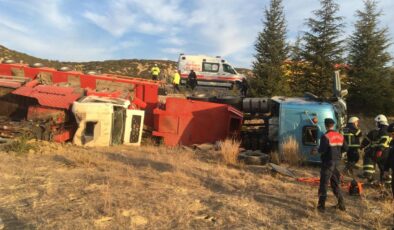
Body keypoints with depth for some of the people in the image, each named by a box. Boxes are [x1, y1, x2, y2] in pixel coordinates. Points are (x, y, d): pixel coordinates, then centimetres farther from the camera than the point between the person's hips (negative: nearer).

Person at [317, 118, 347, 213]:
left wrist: (319, 149, 0)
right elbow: (344, 148, 8)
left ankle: (321, 206, 8)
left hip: (327, 163, -6)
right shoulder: (340, 136, 4)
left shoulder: (325, 136, -18)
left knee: (324, 184, 2)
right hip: (336, 162, 6)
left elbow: (322, 150, -22)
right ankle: (341, 204, 25)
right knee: (336, 183, 19)